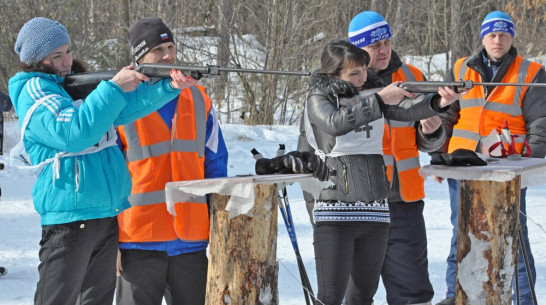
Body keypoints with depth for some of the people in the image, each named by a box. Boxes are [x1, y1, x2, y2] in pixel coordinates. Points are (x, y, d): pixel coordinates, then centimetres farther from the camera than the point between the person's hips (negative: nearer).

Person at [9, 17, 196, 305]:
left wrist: (168, 87, -16)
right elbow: (73, 133, -24)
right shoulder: (34, 91, -8)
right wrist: (113, 88, -24)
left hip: (109, 214, 8)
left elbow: (124, 109, 0)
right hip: (69, 216, -8)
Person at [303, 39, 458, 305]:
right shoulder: (319, 98, 0)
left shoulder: (371, 94, 12)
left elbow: (406, 109, -3)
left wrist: (438, 103, -23)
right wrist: (379, 100, -25)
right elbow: (335, 123, -21)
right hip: (336, 210, -5)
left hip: (375, 210, 5)